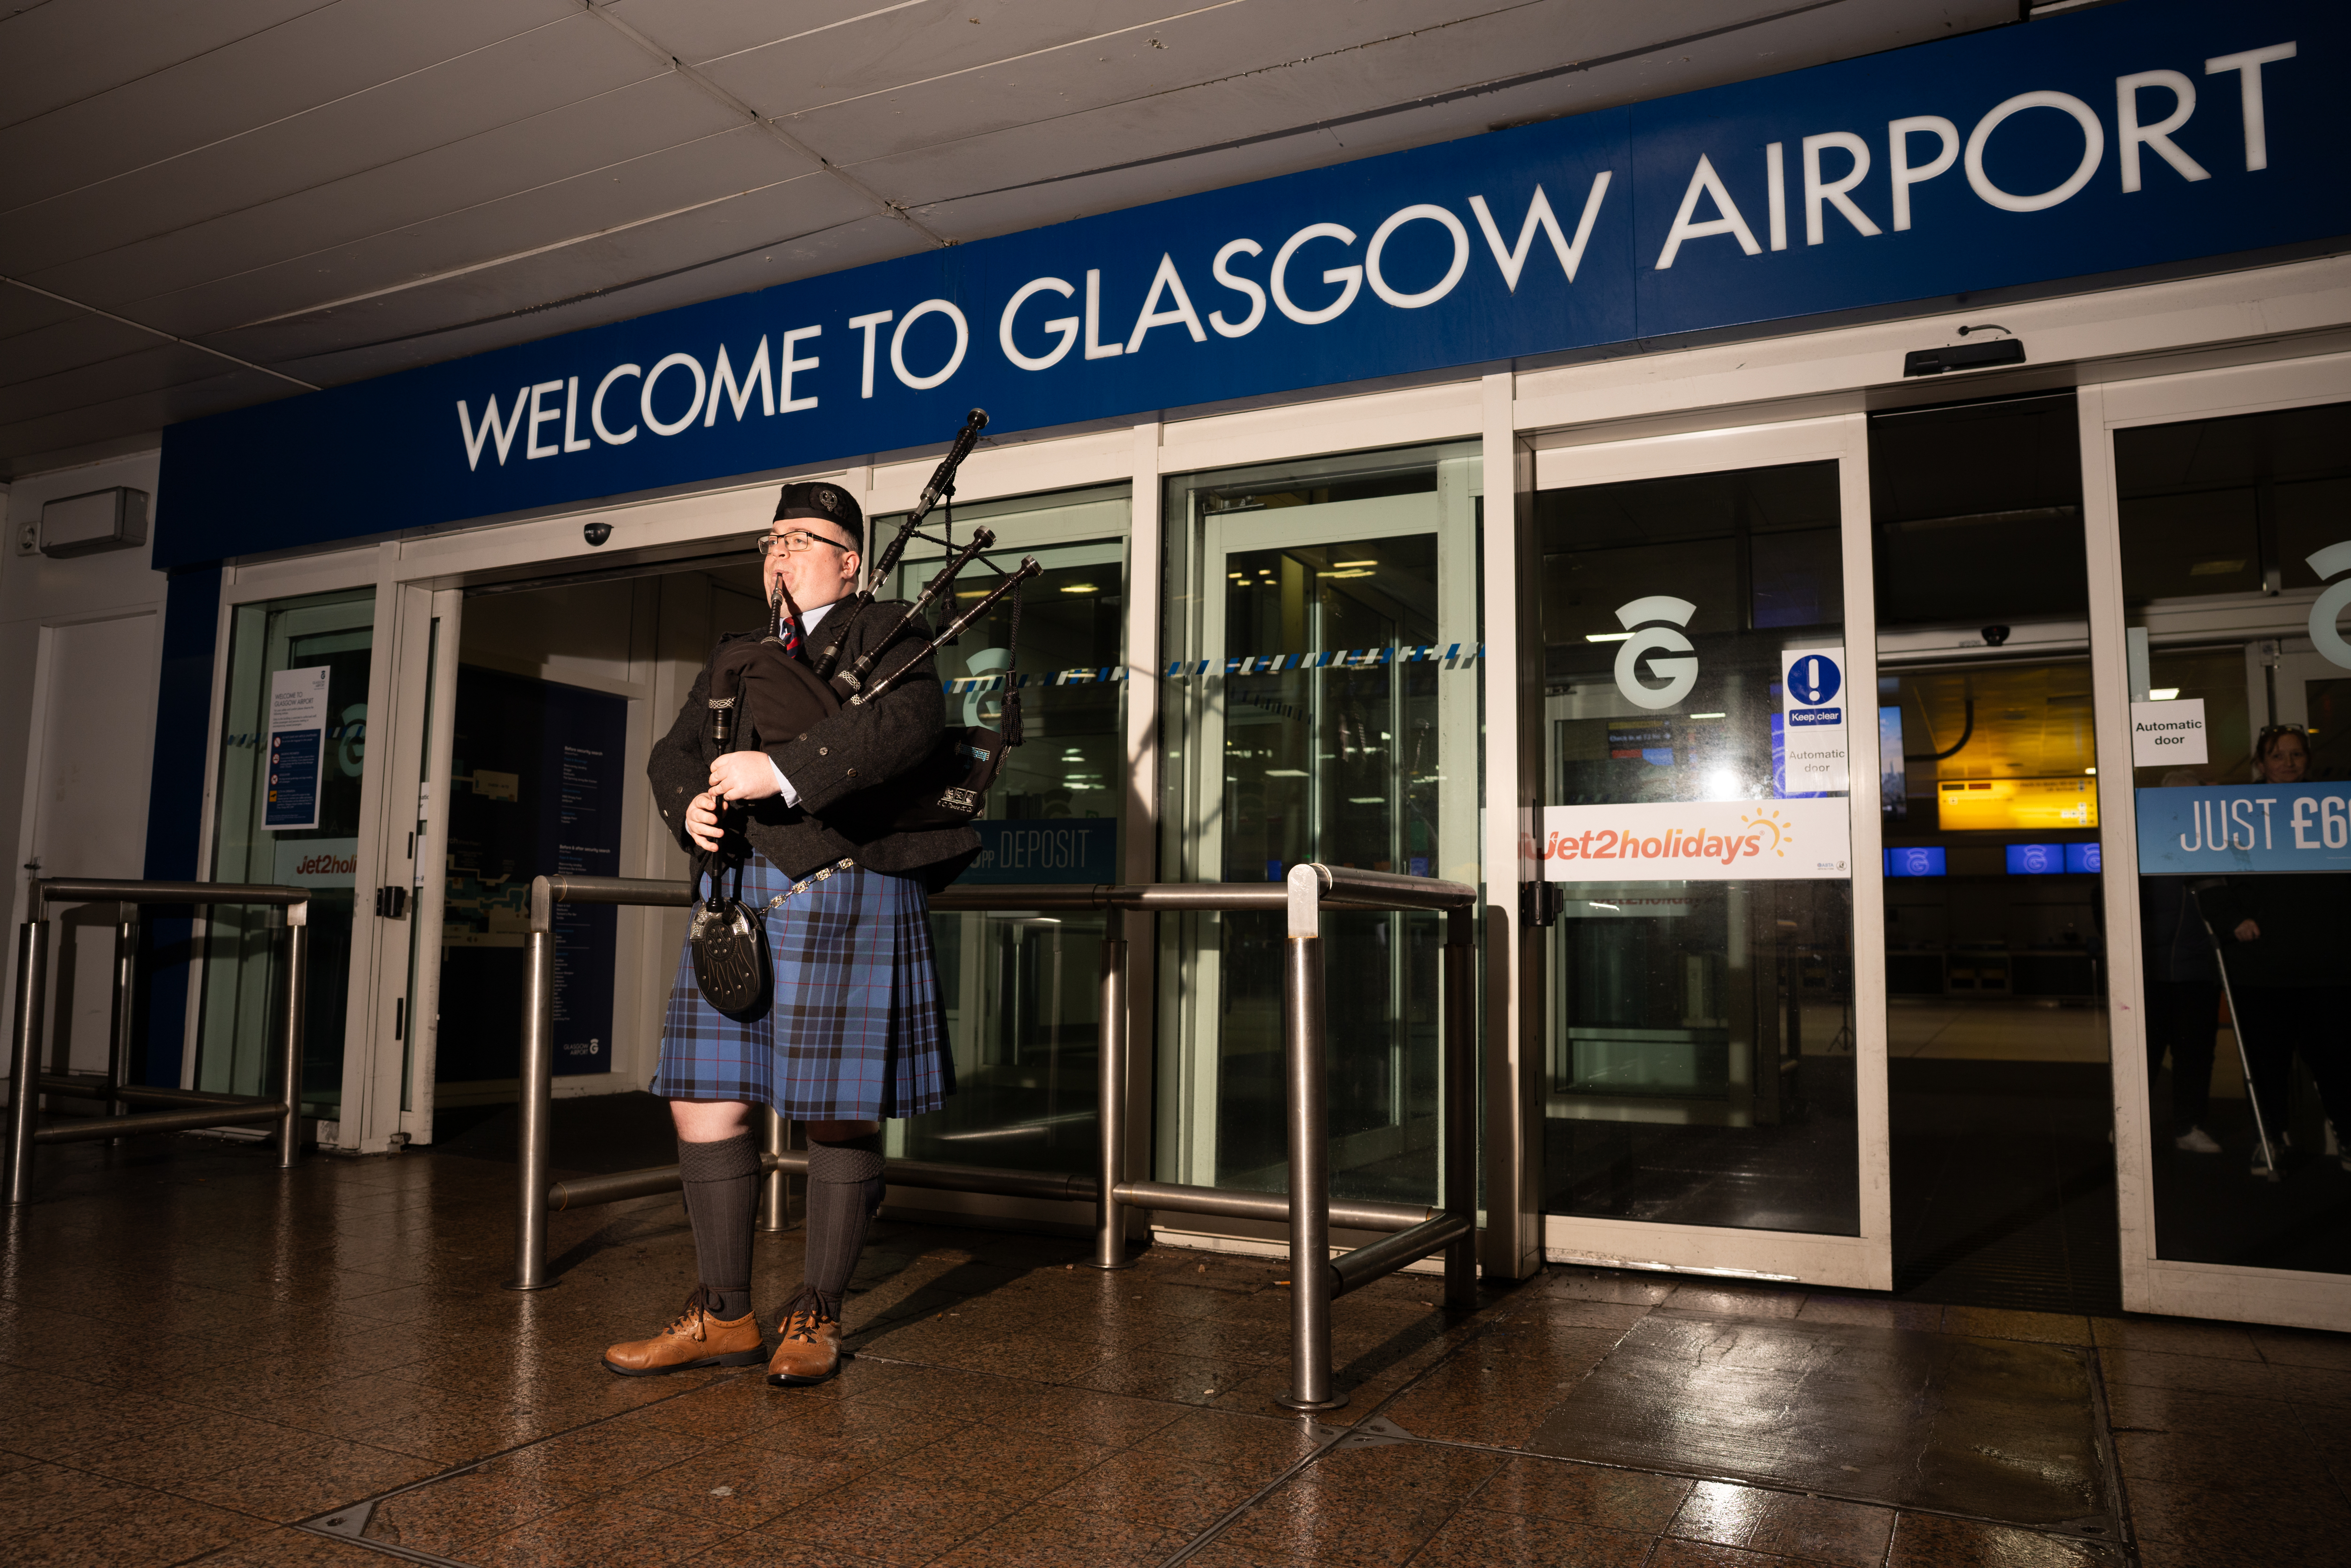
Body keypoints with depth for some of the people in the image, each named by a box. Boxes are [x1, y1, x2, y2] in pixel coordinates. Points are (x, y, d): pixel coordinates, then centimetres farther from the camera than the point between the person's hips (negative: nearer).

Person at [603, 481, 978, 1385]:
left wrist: (779, 768, -25)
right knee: (705, 1103, 5)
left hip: (844, 897, -6)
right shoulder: (734, 656, 22)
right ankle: (724, 1316, 19)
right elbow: (672, 753, 18)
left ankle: (817, 1317, 16)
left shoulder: (885, 636, 2)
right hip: (739, 901, 6)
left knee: (839, 1115, 0)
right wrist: (691, 804, -5)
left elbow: (910, 725, -18)